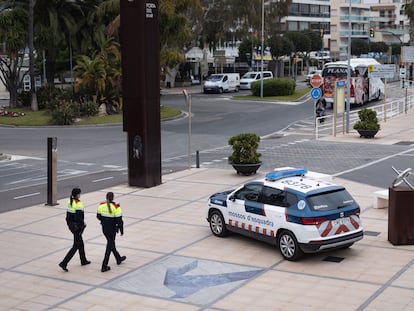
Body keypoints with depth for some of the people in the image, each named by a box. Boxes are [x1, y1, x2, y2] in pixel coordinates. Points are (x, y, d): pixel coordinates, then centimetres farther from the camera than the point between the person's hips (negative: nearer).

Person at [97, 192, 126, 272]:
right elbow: (119, 220, -17)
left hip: (104, 228, 6)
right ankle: (104, 267, 6)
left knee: (111, 243, 24)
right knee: (110, 246, 5)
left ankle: (118, 259, 44)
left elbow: (98, 216, 5)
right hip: (112, 229, -6)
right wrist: (121, 231, -4)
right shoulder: (116, 207, -20)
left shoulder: (101, 206, -6)